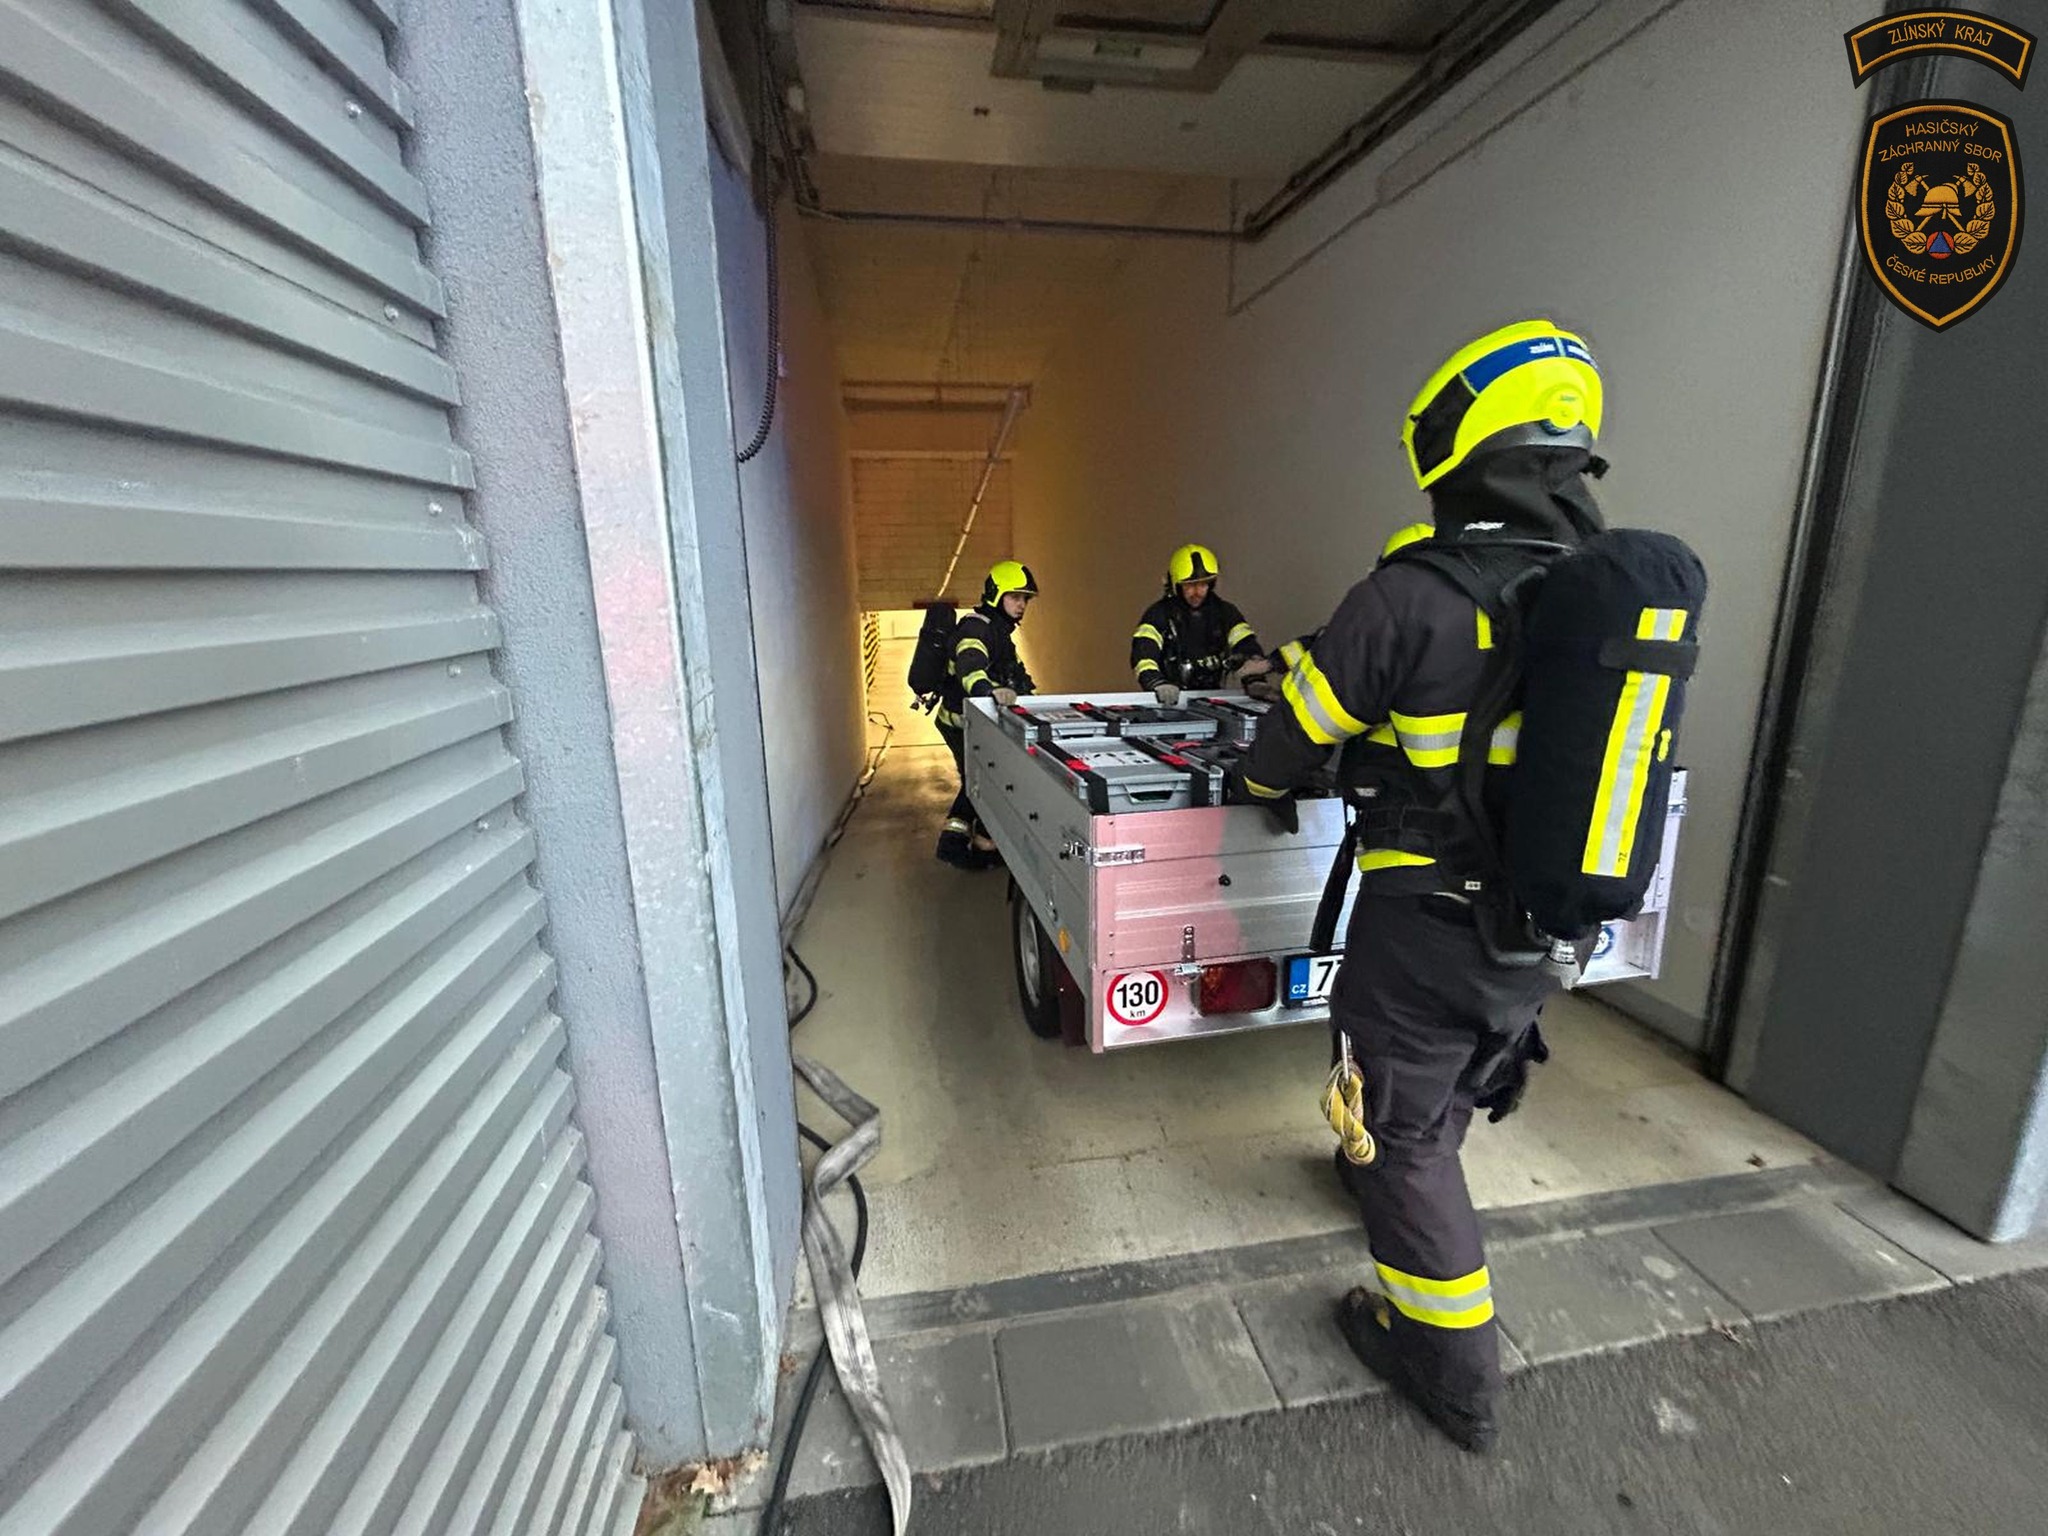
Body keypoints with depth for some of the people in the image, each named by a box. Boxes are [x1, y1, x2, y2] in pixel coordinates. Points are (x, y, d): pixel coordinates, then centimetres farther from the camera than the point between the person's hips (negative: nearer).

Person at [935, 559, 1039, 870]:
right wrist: (990, 691, -60)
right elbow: (969, 665, -41)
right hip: (963, 721, -10)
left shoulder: (999, 629, 14)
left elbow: (1014, 670, 18)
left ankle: (954, 840, 26)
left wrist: (1030, 693, 1)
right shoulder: (976, 626, -20)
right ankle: (986, 845, 20)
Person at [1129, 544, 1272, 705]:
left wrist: (1256, 679, -21)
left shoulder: (1224, 611, 10)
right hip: (1170, 699, -2)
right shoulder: (1160, 613, -3)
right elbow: (1143, 653, -17)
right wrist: (1157, 683, -37)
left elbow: (1246, 645, 0)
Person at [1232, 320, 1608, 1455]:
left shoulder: (1414, 594, -20)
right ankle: (1395, 1181, 58)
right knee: (1448, 1089, 30)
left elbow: (1299, 723, -11)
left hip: (1426, 927, -6)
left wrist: (1265, 786, 11)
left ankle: (1455, 1375, 31)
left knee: (1407, 1130, 14)